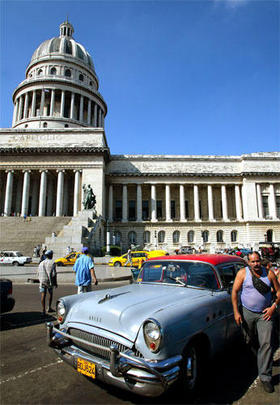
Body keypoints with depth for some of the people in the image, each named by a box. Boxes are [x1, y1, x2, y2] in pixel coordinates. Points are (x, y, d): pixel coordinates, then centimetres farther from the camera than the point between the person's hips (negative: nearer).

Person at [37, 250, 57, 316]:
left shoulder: (41, 263, 11)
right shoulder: (52, 262, -6)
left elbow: (38, 273, 14)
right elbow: (53, 273, -11)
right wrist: (55, 282, -5)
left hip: (42, 281, 3)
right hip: (49, 281, -3)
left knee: (43, 295, -2)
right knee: (50, 293, 17)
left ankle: (43, 310, -10)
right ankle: (49, 308, 24)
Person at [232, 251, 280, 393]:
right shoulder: (243, 273, -8)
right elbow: (234, 292, -8)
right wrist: (236, 312, -12)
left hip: (264, 314, 1)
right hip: (246, 312, 0)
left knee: (266, 343, -5)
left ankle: (265, 377, 5)